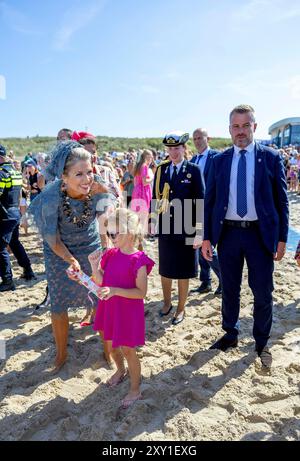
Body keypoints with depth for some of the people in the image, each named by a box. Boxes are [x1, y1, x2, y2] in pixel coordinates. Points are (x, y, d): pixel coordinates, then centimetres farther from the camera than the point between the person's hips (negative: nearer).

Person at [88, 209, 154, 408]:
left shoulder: (138, 260, -21)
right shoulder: (111, 254, -1)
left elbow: (141, 292, -22)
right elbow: (100, 281, 3)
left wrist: (115, 291, -31)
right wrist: (94, 265, -15)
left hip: (129, 312, -7)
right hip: (110, 308, 7)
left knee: (128, 351, 5)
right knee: (112, 344, 24)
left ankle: (135, 390, 26)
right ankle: (120, 370, 53)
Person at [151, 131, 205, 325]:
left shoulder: (194, 170, -5)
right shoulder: (161, 169, 6)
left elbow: (200, 200, -7)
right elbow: (155, 197, 9)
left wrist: (199, 231, -11)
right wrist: (152, 221, 4)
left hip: (186, 229, -3)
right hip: (165, 227, 3)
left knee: (183, 272, 9)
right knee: (165, 269, 16)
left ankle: (181, 309, 27)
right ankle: (167, 303, 37)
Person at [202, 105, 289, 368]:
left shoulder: (271, 158, -1)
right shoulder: (219, 161, 5)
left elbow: (281, 201, 0)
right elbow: (209, 201, 5)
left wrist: (282, 238, -4)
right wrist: (207, 237, 0)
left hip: (261, 234, -1)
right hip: (228, 233, 2)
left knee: (262, 292, 7)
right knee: (229, 290, 14)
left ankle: (262, 342, 29)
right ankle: (231, 334, 35)